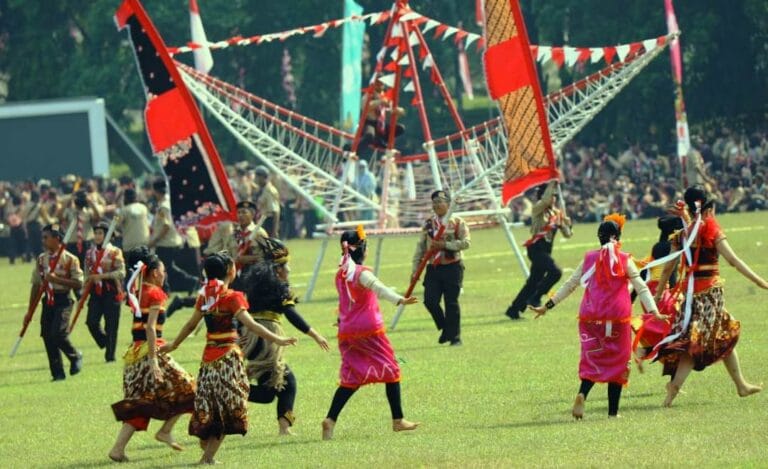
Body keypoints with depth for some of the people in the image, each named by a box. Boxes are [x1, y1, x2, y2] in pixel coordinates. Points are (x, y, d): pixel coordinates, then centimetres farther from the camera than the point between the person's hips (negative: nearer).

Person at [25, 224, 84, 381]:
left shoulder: (70, 259, -7)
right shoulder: (41, 259, 10)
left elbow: (78, 283, -11)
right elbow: (36, 285, 14)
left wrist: (57, 279, -21)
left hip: (63, 300, -6)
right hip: (47, 301, 6)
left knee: (58, 333, -20)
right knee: (47, 336, 3)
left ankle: (75, 356, 8)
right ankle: (57, 373, 12)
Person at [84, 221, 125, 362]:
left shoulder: (114, 252, -3)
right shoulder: (89, 253, 12)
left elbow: (121, 273, -14)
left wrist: (102, 276, -22)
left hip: (111, 292, -4)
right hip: (95, 292, 4)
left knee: (111, 326, -2)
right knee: (92, 322, -10)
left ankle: (110, 355, 8)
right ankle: (106, 345, 13)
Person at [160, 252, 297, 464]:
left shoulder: (205, 296, 6)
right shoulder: (232, 298, -12)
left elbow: (191, 324, 15)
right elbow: (251, 325, -21)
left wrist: (173, 345, 30)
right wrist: (278, 340, -25)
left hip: (208, 357, 6)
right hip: (228, 356, -6)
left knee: (207, 407, 14)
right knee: (227, 407, -1)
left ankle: (205, 448, 16)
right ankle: (208, 455, -6)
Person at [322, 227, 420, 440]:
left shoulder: (341, 274, 8)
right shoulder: (362, 273, -13)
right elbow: (379, 288, -32)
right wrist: (400, 300, -47)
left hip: (347, 333, 6)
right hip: (370, 330, -6)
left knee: (351, 378, 7)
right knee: (391, 371, 8)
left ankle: (330, 419, -11)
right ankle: (398, 420, 10)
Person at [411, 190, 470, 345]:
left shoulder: (457, 223, 0)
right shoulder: (428, 224, 11)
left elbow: (465, 243, -10)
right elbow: (420, 247, 11)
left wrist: (445, 245, -19)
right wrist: (415, 268, 6)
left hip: (452, 267, -4)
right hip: (433, 268, 4)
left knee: (451, 303, -3)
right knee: (430, 301, -7)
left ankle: (455, 337, 6)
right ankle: (445, 329, 15)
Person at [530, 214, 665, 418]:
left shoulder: (589, 258, 6)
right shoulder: (624, 260, -1)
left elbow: (570, 285, 11)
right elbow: (641, 287, -7)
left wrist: (547, 306, 19)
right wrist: (654, 312, -11)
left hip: (591, 318, 2)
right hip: (618, 319, -2)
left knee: (592, 360, 10)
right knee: (617, 363, 8)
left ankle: (582, 394, -19)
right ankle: (613, 411, 6)